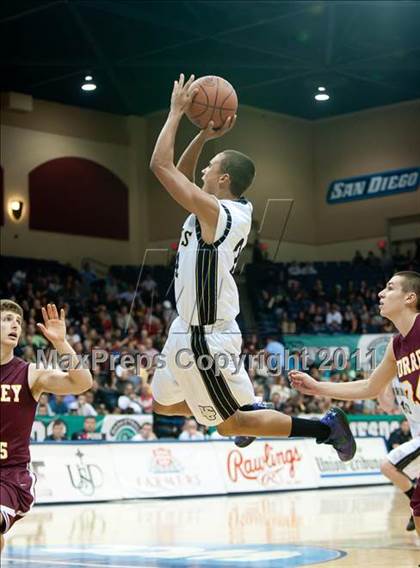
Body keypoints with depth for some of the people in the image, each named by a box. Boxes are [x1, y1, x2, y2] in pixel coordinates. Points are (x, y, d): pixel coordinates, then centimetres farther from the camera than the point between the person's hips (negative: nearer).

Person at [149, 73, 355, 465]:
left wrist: (176, 111, -11)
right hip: (191, 330, 9)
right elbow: (181, 176, 19)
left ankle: (324, 427, 5)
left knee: (230, 425, 2)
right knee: (162, 403, 24)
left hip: (205, 338, -9)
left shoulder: (215, 211, -21)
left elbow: (160, 166, -20)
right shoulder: (231, 210, 5)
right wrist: (204, 135, 6)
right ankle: (244, 412, 31)